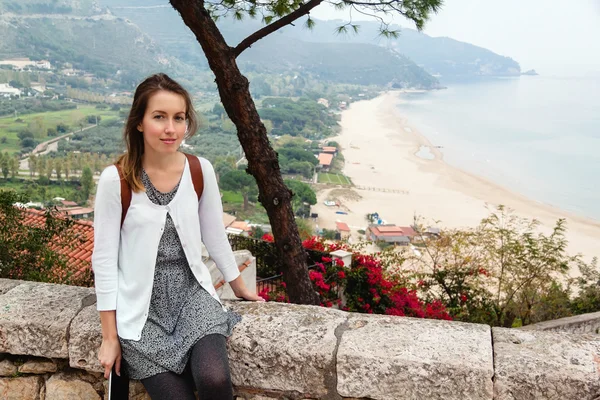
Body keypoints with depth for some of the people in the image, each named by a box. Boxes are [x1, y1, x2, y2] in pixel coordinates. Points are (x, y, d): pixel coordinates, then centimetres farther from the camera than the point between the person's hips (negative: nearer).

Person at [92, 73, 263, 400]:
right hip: (140, 306, -2)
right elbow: (104, 259, -9)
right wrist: (110, 337, -6)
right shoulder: (115, 180, -13)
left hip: (191, 292, 2)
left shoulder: (200, 171, -5)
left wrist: (239, 287, 19)